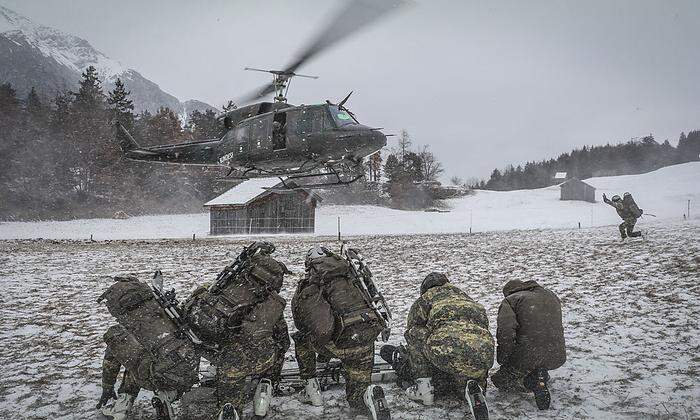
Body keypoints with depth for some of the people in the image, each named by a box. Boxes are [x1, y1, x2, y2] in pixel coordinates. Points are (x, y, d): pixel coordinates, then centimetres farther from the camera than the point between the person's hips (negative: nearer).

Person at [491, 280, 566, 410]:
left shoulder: (510, 300, 1)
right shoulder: (551, 295, 21)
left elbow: (505, 332, -15)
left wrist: (502, 360, -5)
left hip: (527, 355, -5)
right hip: (557, 357, 5)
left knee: (499, 380, 18)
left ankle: (533, 383, -6)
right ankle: (542, 375, 5)